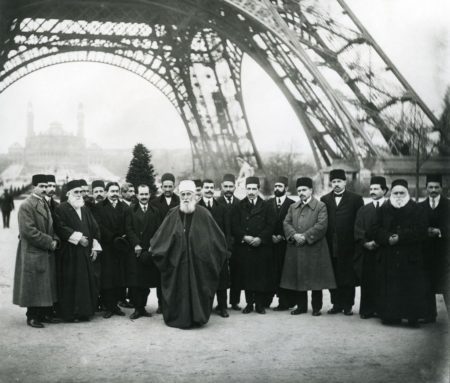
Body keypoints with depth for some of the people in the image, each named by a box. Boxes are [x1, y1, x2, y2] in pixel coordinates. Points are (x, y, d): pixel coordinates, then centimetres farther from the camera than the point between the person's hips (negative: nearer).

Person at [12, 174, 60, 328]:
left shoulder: (46, 204, 13)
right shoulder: (26, 206, -13)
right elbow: (29, 231, -20)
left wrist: (54, 240, 0)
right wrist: (49, 242, -17)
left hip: (47, 252, 8)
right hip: (32, 253, -8)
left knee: (47, 285, 11)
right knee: (33, 286, -1)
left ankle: (45, 314, 19)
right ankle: (32, 317, 9)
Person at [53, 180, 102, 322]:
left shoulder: (85, 210, 17)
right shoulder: (61, 209, -3)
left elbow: (94, 229, 16)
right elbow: (60, 228, -16)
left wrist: (95, 247, 5)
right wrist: (77, 237, -18)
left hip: (86, 252, 6)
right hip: (69, 253, -6)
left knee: (87, 281, 5)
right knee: (70, 283, -4)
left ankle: (85, 311, 12)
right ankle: (69, 313, 3)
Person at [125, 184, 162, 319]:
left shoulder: (155, 212, 10)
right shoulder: (131, 210, 6)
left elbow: (158, 231, 4)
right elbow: (128, 229, -1)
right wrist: (136, 245, -12)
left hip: (149, 252, 2)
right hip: (135, 252, -2)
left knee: (147, 282, 4)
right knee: (134, 282, -4)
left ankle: (142, 307, 15)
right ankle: (137, 308, 3)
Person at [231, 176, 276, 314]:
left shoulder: (266, 207, 8)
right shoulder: (239, 207, 8)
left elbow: (271, 225, 0)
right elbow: (235, 226, 2)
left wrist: (260, 238, -13)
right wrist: (244, 237, -13)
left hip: (262, 247, 0)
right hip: (244, 247, 1)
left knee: (262, 276, -1)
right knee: (246, 276, 1)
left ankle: (260, 304, 9)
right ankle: (249, 303, 12)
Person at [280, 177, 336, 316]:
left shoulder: (320, 206, -1)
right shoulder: (292, 207, 15)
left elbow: (321, 225, -12)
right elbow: (286, 223, 7)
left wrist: (305, 236, -17)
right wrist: (294, 235, -12)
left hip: (314, 248, -4)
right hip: (295, 249, 5)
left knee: (315, 278, 0)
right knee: (297, 278, 7)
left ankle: (316, 307, 12)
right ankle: (301, 306, 19)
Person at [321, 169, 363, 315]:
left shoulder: (356, 199, 2)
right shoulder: (325, 200, 11)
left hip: (348, 245, -3)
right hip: (331, 246, 3)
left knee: (348, 276, 2)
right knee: (333, 276, 6)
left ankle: (348, 305, 11)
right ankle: (336, 304, 16)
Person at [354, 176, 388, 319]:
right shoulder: (363, 210, 13)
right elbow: (358, 230, 6)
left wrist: (378, 242, -16)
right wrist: (365, 243, -9)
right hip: (366, 250, 3)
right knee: (367, 281, 3)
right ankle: (368, 309, 8)